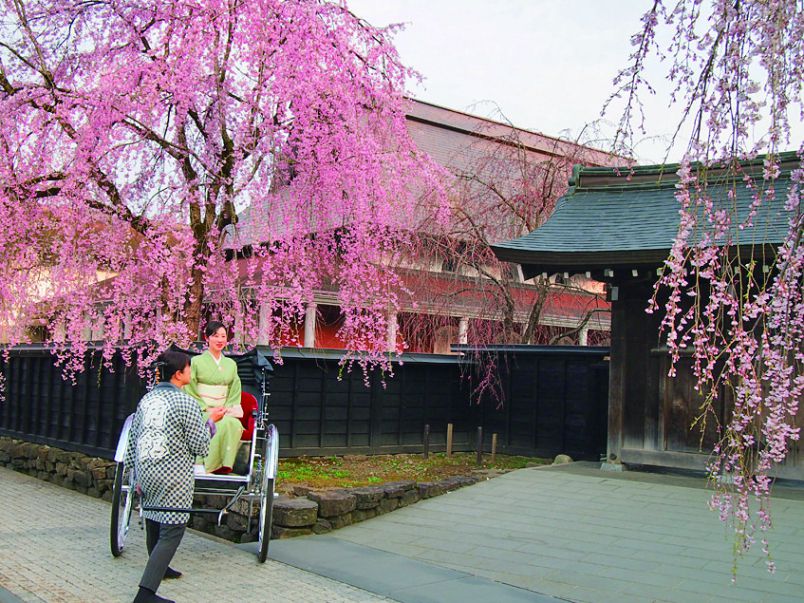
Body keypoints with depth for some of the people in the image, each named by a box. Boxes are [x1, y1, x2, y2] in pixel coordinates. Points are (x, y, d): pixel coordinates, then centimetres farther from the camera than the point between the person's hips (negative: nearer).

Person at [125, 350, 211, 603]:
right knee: (170, 533, -4)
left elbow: (133, 441, 12)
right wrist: (209, 424, 8)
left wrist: (138, 475, 20)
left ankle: (159, 569, 45)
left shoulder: (146, 399, 7)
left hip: (146, 475, 8)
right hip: (172, 478, -8)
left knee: (154, 525, 23)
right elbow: (201, 447, -9)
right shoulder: (185, 403, -13)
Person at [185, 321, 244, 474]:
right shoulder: (197, 362, 3)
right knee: (223, 425, -34)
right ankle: (202, 468, -27)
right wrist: (208, 411, -11)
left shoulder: (231, 364, 16)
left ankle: (225, 466, -30)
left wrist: (225, 410, -5)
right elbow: (190, 392, -1)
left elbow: (234, 394, 14)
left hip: (224, 411, 3)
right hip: (201, 412, -3)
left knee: (235, 425, -31)